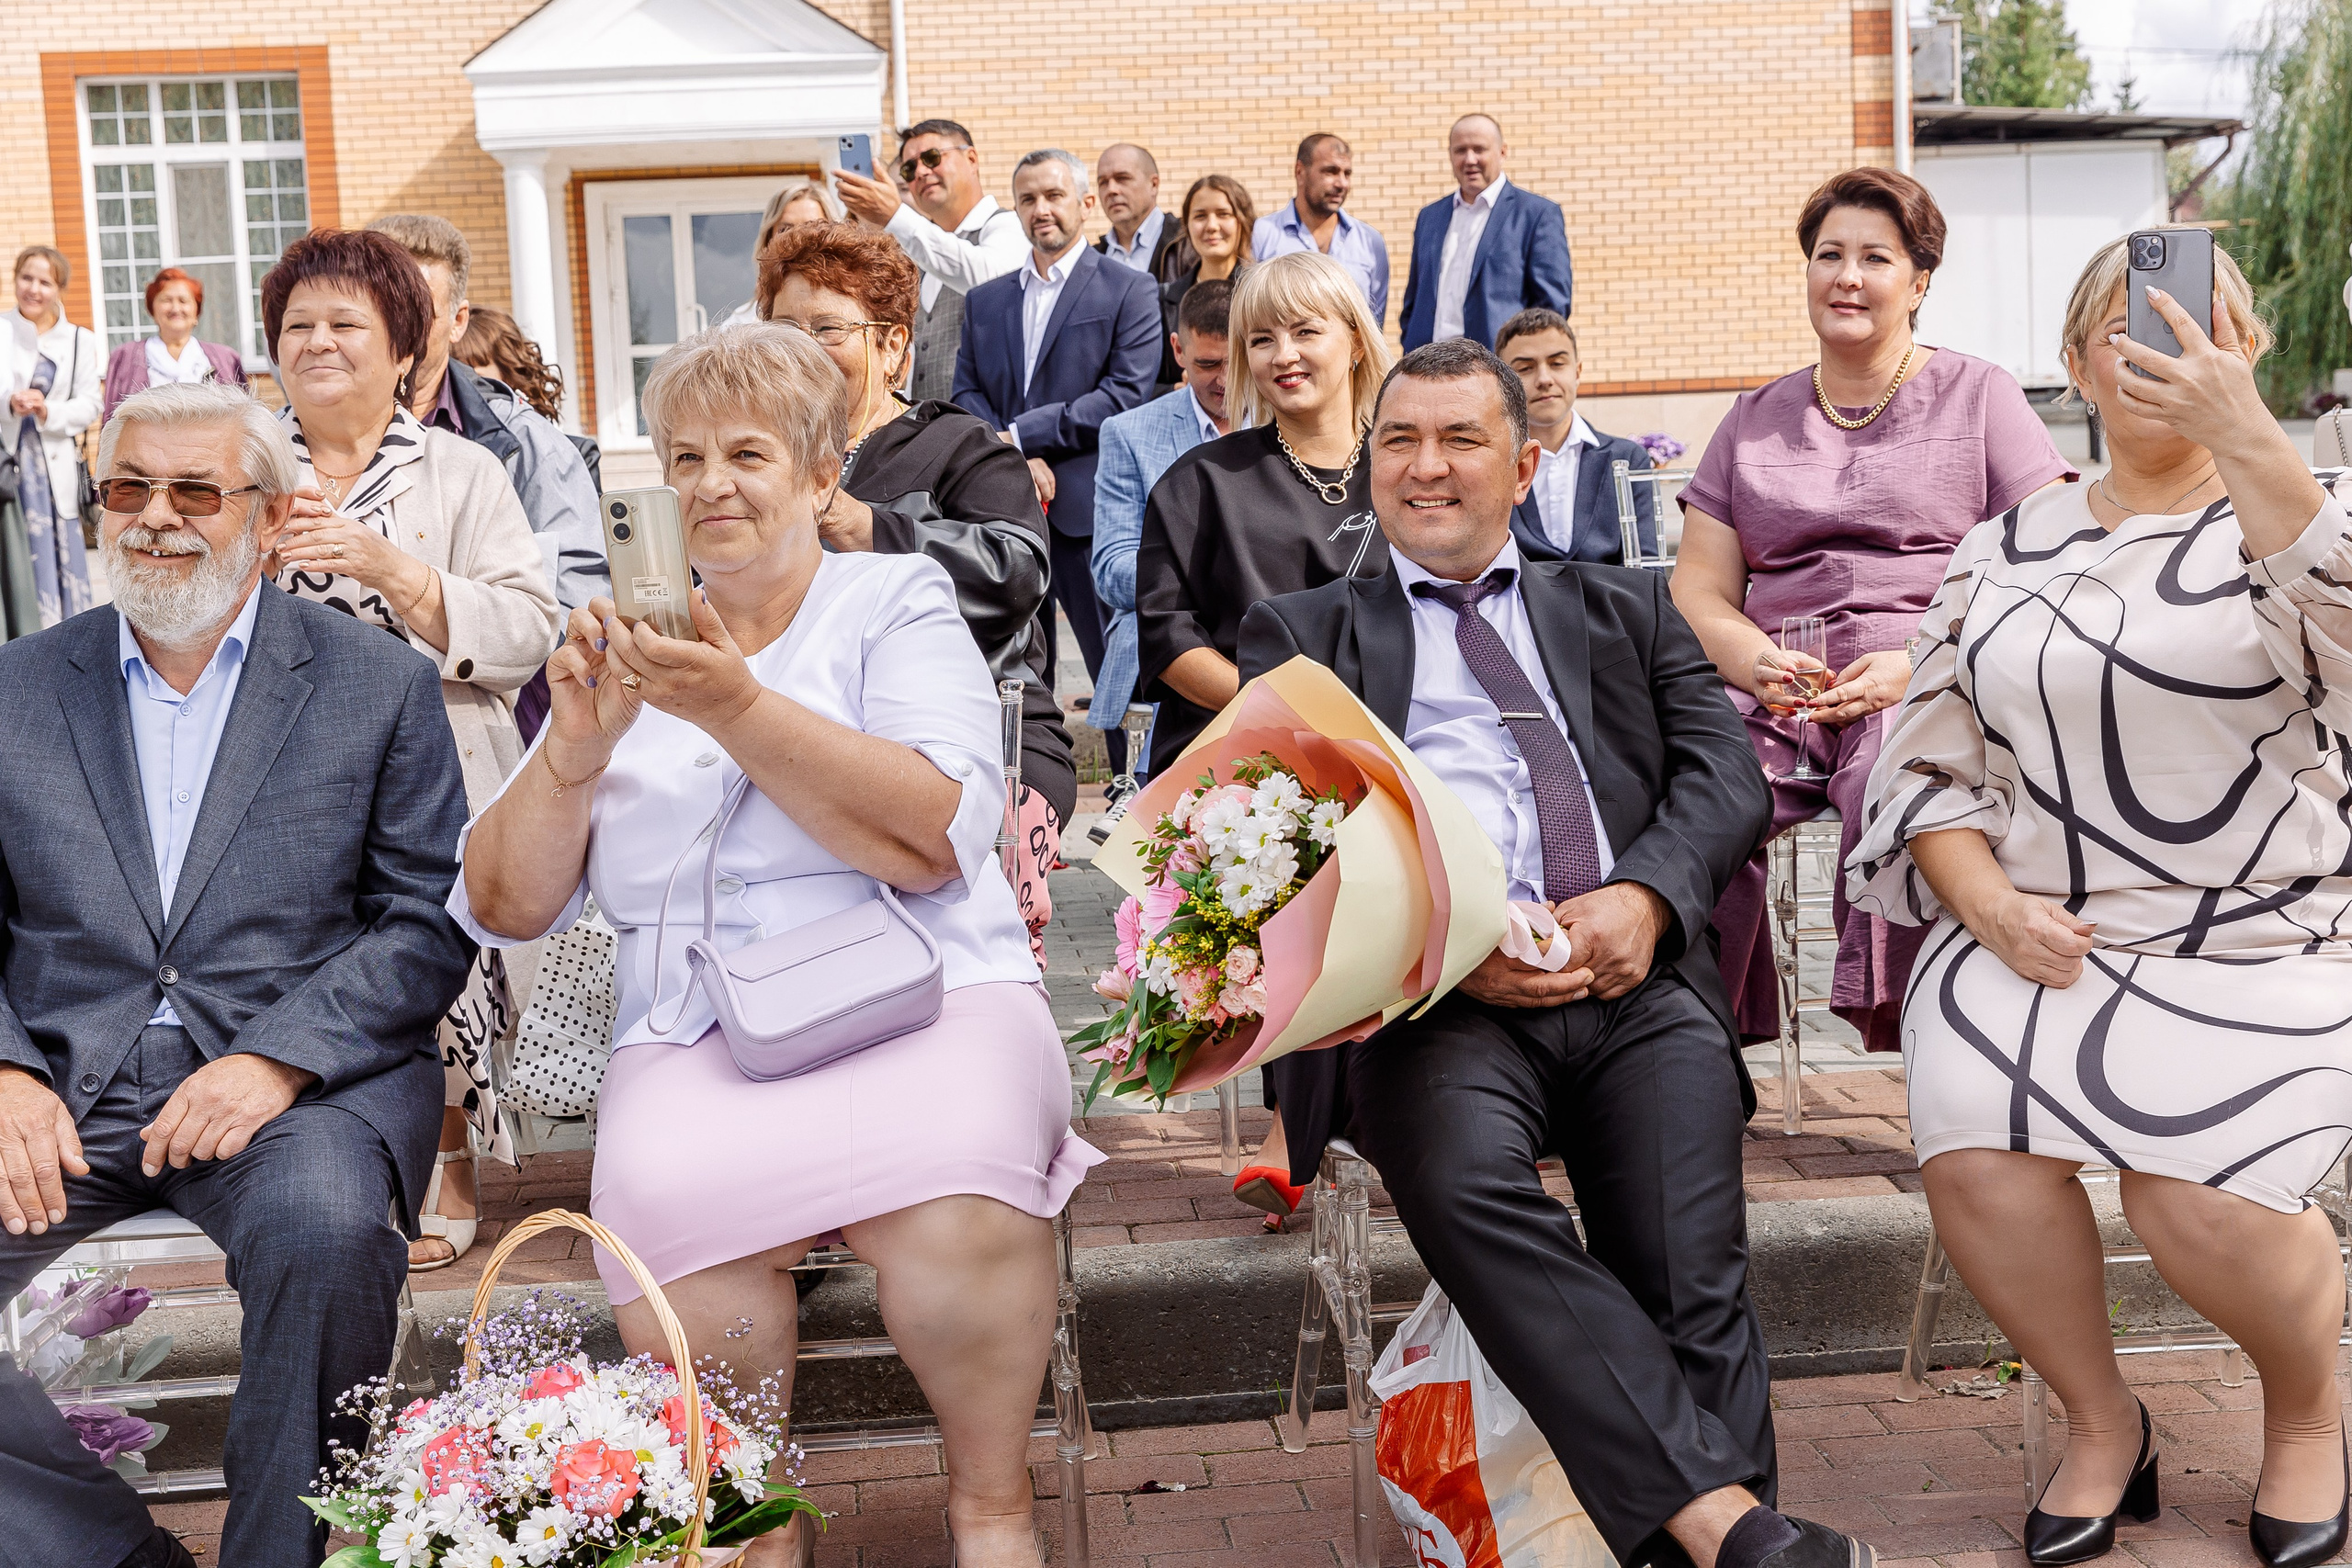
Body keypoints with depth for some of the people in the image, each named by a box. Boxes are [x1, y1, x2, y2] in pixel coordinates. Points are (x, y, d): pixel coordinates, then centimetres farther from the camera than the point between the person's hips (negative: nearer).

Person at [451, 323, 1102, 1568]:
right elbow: (506, 908, 13)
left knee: (955, 1215, -34)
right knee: (666, 1223, -31)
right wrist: (577, 747, -4)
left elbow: (931, 844, -8)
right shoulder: (628, 644, 18)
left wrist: (736, 707, -15)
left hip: (920, 996, -2)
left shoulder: (896, 600, 9)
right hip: (696, 1034, 2)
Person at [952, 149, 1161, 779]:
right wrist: (1017, 463, -10)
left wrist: (1020, 435, -11)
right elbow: (965, 395, 9)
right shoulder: (985, 300, 17)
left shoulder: (1129, 291, 2)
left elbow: (1126, 393, -9)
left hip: (1088, 512, -4)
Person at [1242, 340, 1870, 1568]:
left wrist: (1645, 895, -9)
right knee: (1463, 1179, -34)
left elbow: (1725, 774, 14)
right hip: (1427, 998, -2)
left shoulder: (1625, 612, 28)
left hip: (1635, 982, 2)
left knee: (1691, 1274, -24)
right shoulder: (1300, 633, 21)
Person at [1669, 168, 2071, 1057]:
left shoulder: (1978, 398, 14)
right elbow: (1698, 590, 16)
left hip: (1931, 691, -2)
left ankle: (1900, 1017, -27)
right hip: (1777, 693, 3)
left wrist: (1918, 666, -14)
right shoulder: (1754, 420, 24)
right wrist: (1759, 663, -8)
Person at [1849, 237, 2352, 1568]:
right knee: (1975, 1158, -25)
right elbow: (1934, 770, 12)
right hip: (2038, 941, 3)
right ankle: (2104, 1425, 4)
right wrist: (1989, 903, -5)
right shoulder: (2006, 552, 14)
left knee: (2198, 1196, -26)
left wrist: (2240, 430, -29)